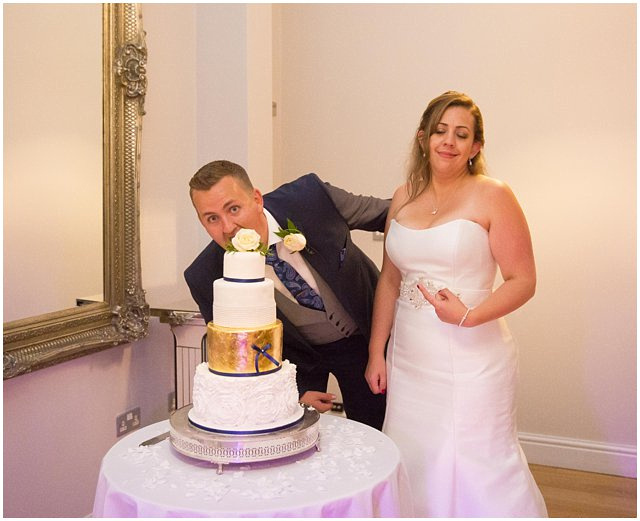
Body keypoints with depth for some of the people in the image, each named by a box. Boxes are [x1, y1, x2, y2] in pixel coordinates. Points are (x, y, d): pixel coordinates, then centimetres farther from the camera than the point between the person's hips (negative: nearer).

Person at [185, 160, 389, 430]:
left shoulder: (310, 197, -30)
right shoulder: (206, 279, -27)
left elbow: (388, 214, -13)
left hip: (364, 337, 1)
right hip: (295, 355, 0)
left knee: (374, 435, 13)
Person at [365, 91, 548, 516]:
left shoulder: (492, 196, -7)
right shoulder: (403, 198, 8)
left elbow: (523, 281, -7)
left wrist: (469, 316, -23)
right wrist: (377, 352, 11)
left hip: (471, 359, -5)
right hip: (409, 359, 5)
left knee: (481, 468, 2)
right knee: (412, 465, 14)